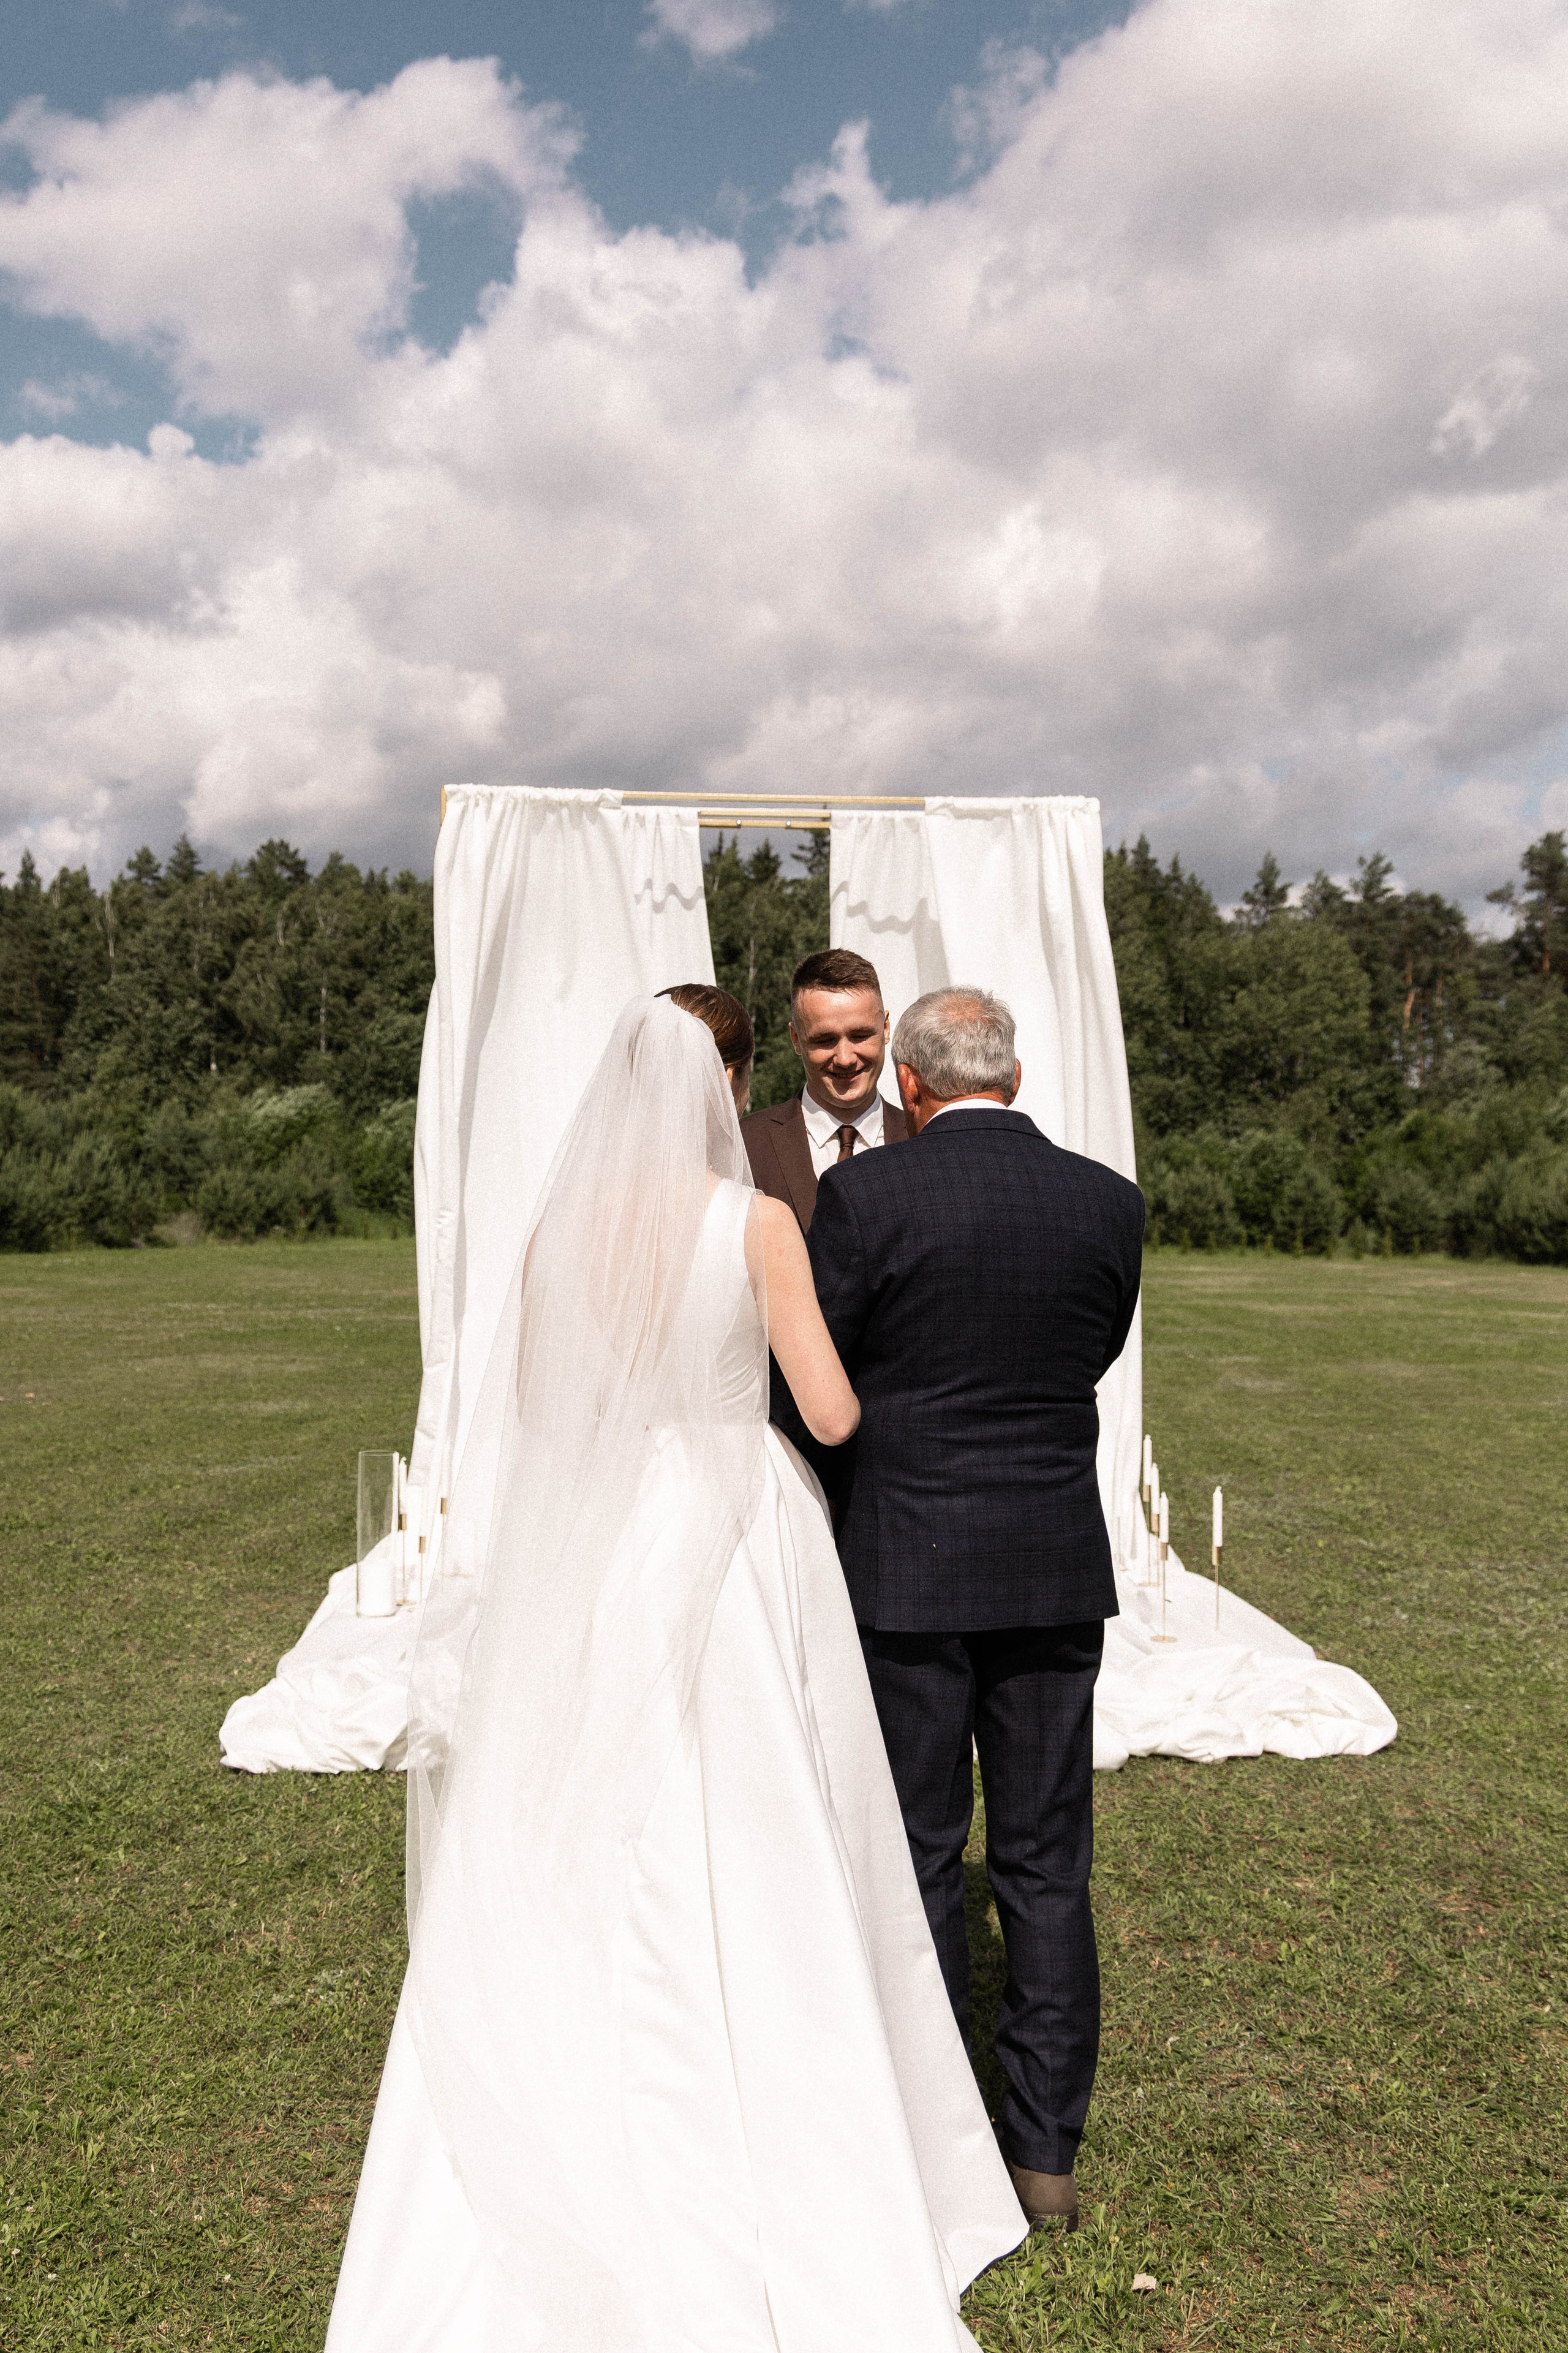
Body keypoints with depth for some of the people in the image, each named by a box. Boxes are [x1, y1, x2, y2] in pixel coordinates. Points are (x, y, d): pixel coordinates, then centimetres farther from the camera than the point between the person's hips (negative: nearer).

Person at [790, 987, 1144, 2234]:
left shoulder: (866, 1193, -12)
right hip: (1057, 1573, 3)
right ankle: (1045, 2151, 25)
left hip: (907, 1570, -3)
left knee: (917, 1861, 11)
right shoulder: (1109, 1201, -2)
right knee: (1047, 1866, 14)